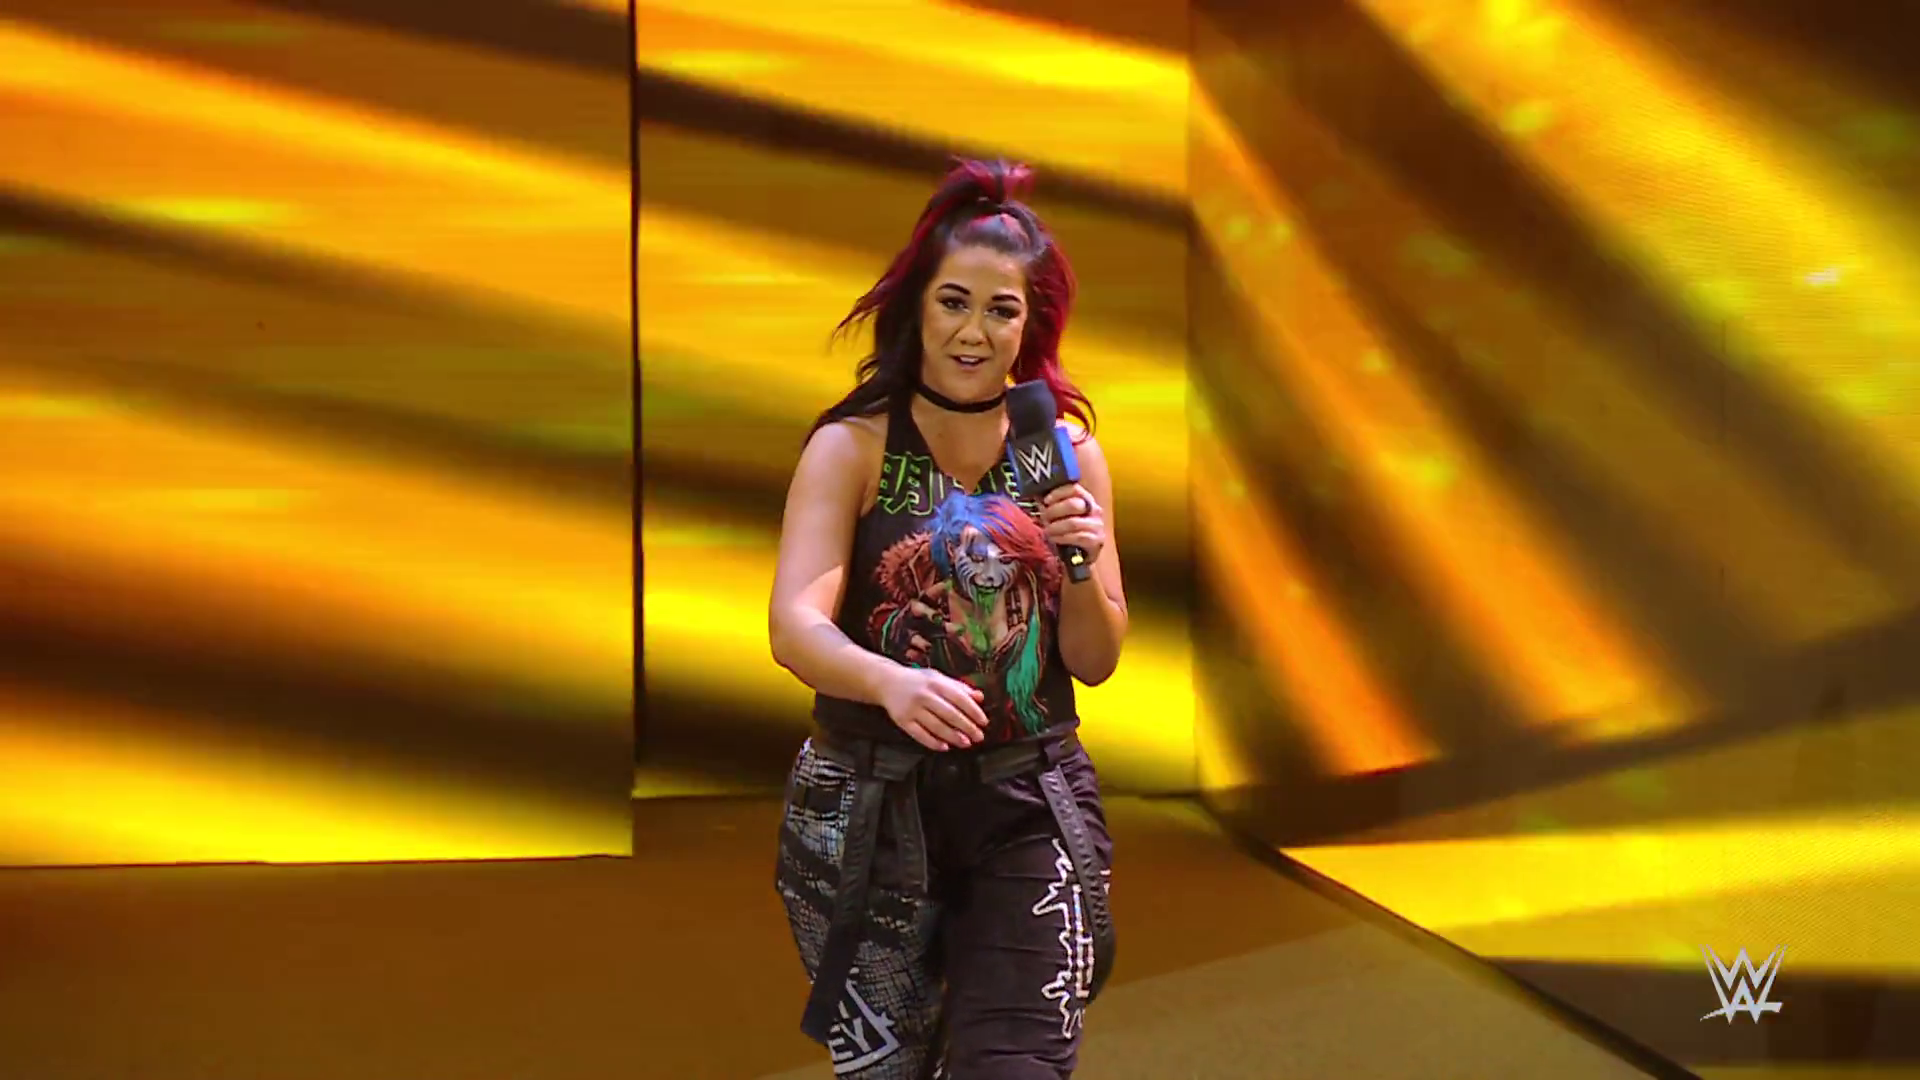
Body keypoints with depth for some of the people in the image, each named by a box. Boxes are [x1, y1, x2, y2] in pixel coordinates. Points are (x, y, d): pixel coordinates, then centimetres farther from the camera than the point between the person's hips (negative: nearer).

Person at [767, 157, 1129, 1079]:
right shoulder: (851, 447, -4)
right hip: (872, 804, -1)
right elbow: (794, 627, -17)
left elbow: (1096, 663, 8)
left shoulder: (1065, 449, 4)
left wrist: (1082, 565, -13)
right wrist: (893, 684, -37)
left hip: (1029, 804, 2)